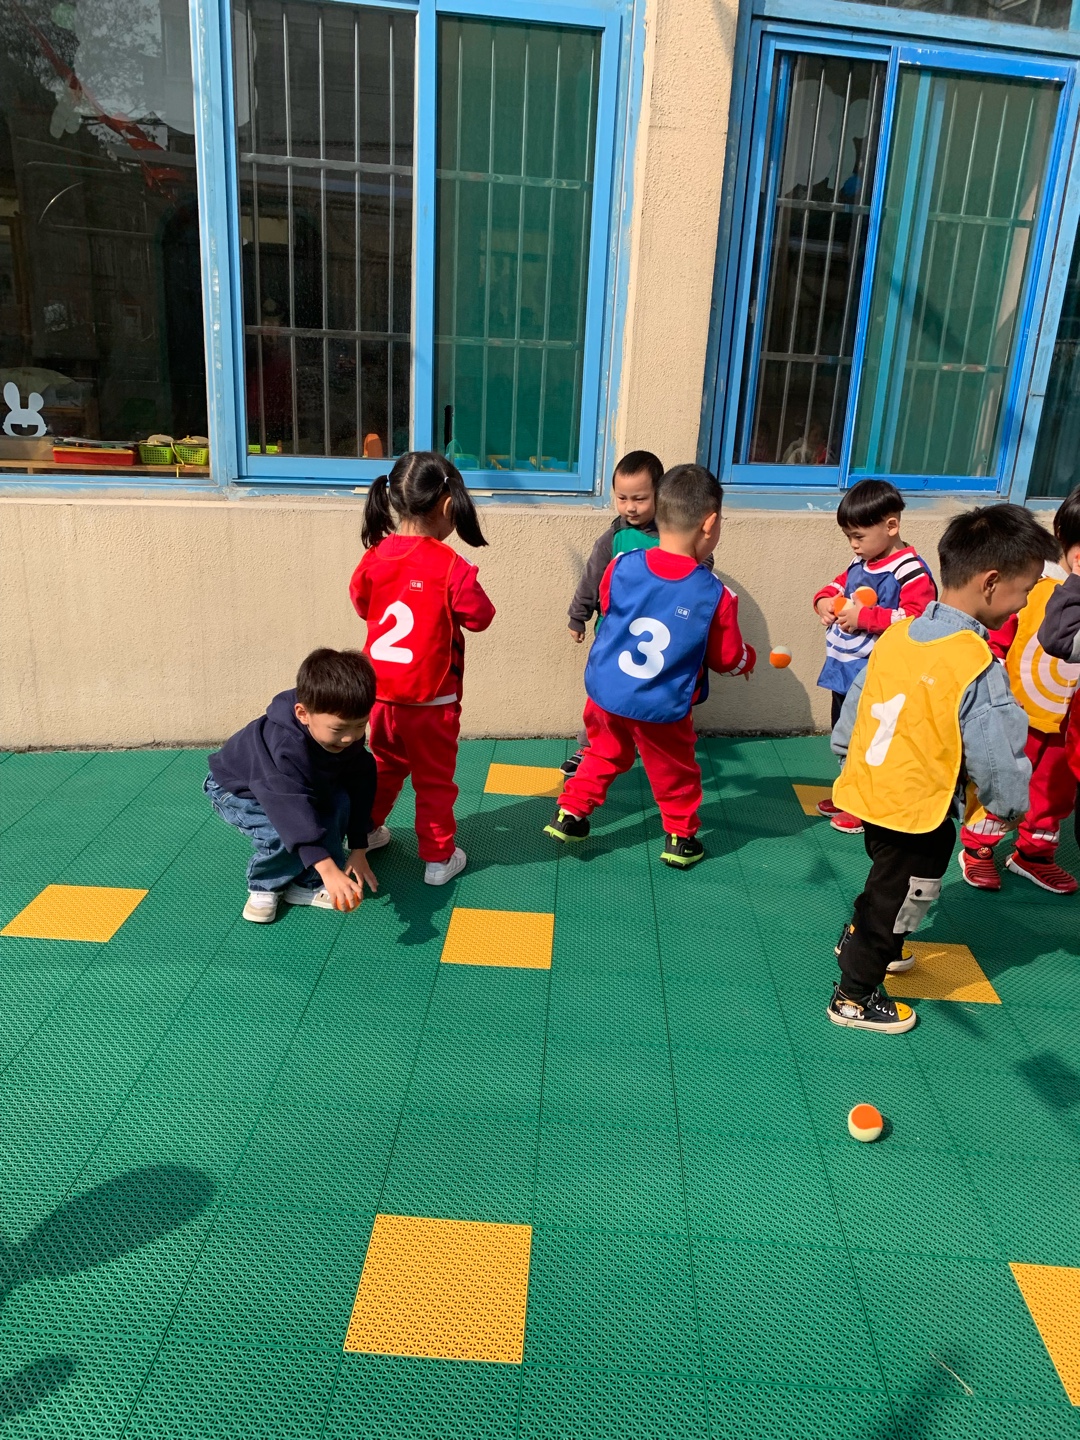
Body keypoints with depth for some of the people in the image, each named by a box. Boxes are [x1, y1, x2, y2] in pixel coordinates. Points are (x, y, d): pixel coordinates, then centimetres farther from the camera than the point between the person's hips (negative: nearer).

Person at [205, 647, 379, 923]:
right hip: (237, 791, -6)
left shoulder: (348, 736, -22)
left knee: (339, 801, -19)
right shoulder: (284, 746, -44)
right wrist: (328, 869, -61)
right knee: (286, 834, -31)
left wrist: (358, 849, -13)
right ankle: (265, 887, 0)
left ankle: (308, 884, -4)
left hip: (297, 785, 6)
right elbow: (293, 808, -53)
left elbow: (359, 787, -12)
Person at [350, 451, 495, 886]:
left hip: (380, 691, 5)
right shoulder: (451, 567, -19)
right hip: (431, 698, -5)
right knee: (434, 778, 10)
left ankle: (366, 831, 41)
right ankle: (438, 858, 19)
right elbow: (480, 617, -8)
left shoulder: (374, 557, -4)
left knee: (385, 766, 26)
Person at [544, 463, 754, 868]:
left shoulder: (621, 568, -11)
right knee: (674, 772, 20)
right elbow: (727, 659, -5)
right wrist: (749, 658, 17)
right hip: (662, 709, -3)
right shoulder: (715, 595, -18)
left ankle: (570, 814, 32)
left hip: (605, 694, 3)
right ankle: (680, 839, 34)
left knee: (604, 754, 28)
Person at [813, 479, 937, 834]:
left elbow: (917, 619, -26)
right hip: (844, 671, 9)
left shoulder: (911, 572, -18)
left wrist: (865, 617, -26)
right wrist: (824, 600, -1)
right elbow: (837, 584, 23)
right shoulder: (860, 563, 8)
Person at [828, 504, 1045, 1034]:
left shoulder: (895, 634, -4)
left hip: (870, 794, 7)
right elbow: (997, 761, -18)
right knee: (897, 902, 13)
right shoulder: (978, 668, -25)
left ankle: (859, 943, 53)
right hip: (921, 814, -7)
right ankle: (855, 999, 28)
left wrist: (848, 757, 23)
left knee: (886, 881, 31)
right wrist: (1014, 806, 1)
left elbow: (852, 709, 8)